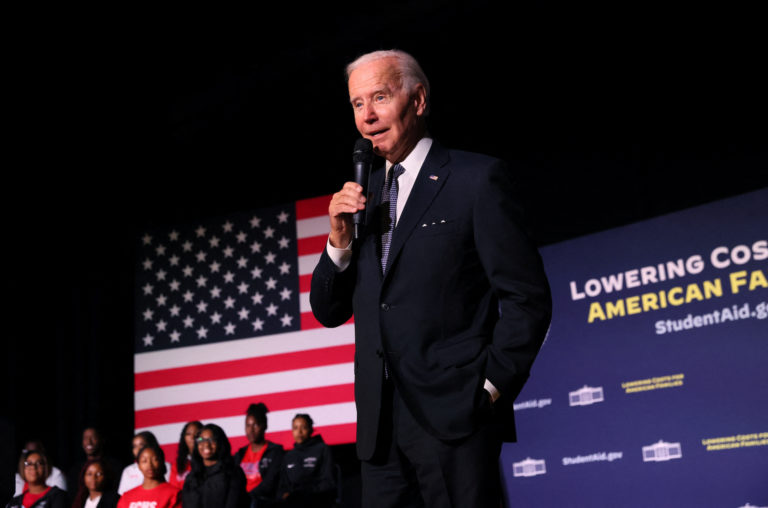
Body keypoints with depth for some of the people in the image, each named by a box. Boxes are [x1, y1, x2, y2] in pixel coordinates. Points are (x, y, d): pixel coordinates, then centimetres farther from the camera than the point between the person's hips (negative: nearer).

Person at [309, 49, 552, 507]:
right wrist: (340, 240, -1)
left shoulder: (478, 179, -2)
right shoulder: (362, 197, 16)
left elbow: (528, 297, -5)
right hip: (381, 427, 6)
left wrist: (492, 387, -9)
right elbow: (329, 312, 15)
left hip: (454, 418, -5)